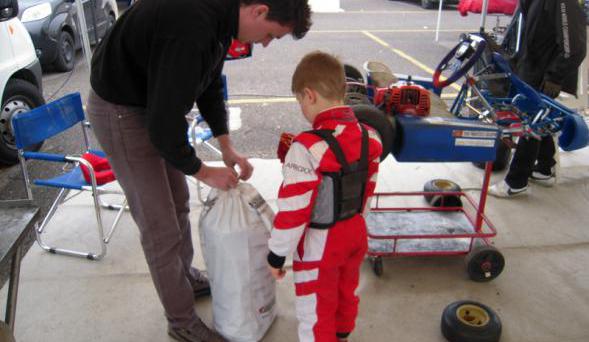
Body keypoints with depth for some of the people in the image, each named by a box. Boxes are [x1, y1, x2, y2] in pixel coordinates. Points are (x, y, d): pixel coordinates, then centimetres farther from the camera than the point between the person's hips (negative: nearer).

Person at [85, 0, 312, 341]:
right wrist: (203, 171, -15)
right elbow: (164, 122, -31)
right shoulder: (192, 29, -35)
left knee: (179, 203, 20)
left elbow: (211, 83, 9)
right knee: (161, 225, -1)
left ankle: (186, 277, 42)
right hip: (120, 108, -9)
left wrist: (227, 145, 3)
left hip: (154, 100, 9)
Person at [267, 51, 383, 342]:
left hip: (319, 244, -7)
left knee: (316, 313, 14)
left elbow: (294, 209, -24)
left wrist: (277, 253, -11)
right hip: (356, 233, 8)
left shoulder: (307, 148, -28)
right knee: (346, 294, 30)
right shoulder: (369, 137, -5)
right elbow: (368, 189, 7)